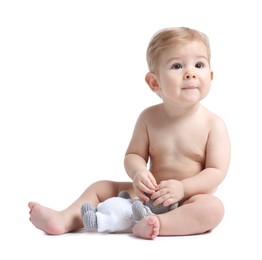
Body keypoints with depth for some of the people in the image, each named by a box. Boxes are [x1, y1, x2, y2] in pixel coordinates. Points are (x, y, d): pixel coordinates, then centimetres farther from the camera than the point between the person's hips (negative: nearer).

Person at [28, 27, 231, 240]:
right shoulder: (149, 118, -2)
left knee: (213, 207, -35)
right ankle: (65, 220, -15)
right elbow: (133, 155, 1)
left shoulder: (214, 124, -10)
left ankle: (158, 224, -44)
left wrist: (182, 187, -27)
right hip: (149, 195, 4)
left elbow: (217, 171, -14)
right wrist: (138, 173, -22)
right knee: (101, 187, -1)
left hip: (188, 200, -3)